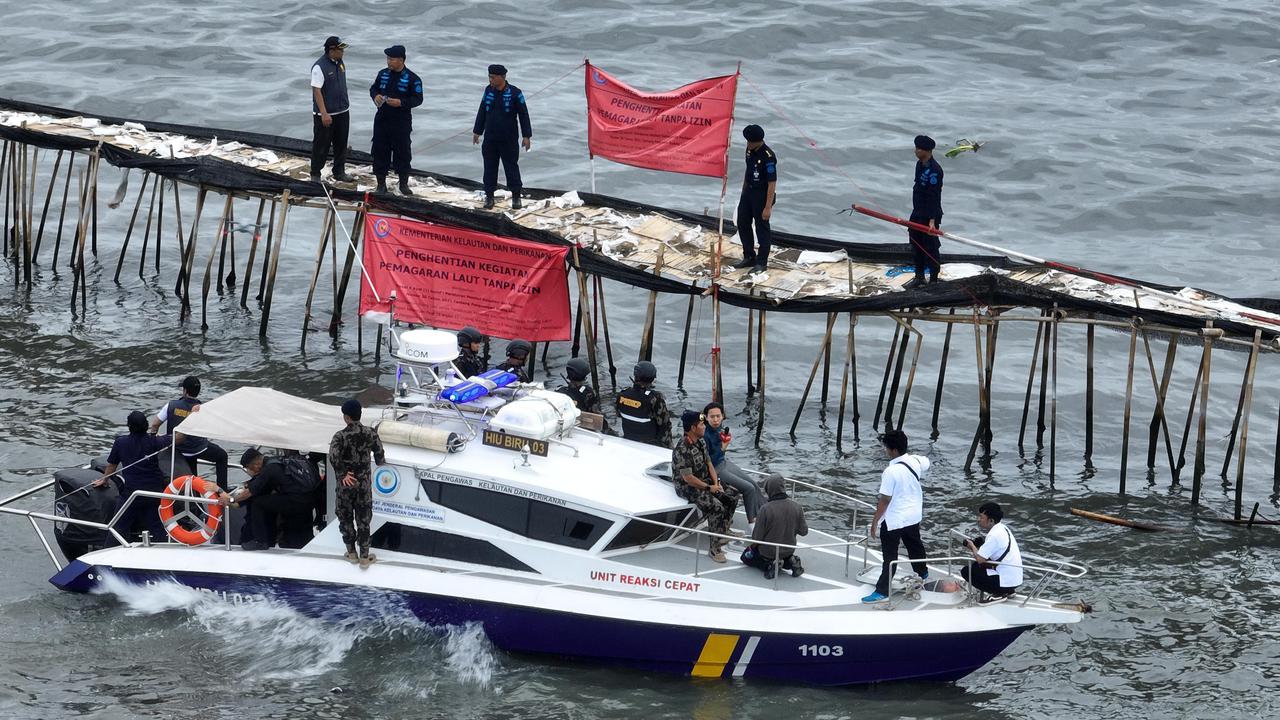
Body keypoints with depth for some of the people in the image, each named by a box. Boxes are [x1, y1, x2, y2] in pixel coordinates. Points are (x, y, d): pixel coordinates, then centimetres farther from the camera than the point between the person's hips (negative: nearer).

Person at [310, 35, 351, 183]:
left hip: (342, 112, 7)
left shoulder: (340, 64, 6)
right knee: (321, 145, 2)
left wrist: (346, 104, 19)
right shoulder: (320, 67, -18)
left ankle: (339, 172, 25)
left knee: (341, 144, 13)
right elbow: (316, 90, -20)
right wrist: (324, 114, -23)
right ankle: (315, 174, 12)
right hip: (325, 114, -7)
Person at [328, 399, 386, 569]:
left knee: (346, 518, 16)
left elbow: (333, 458, -30)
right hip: (364, 483, 2)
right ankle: (364, 556, 14)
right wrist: (380, 461, 22)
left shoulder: (340, 436, -17)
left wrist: (342, 475, -18)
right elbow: (380, 455, 0)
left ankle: (352, 552, 25)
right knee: (363, 519, 11)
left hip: (346, 484, -2)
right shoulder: (370, 433, -8)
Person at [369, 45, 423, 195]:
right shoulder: (383, 74, 5)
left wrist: (401, 103, -22)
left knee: (402, 152, 5)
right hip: (382, 121, 4)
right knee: (380, 151, 6)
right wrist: (375, 96, -6)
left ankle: (404, 183, 20)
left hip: (402, 123, -4)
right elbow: (373, 88, 18)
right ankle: (381, 184, 17)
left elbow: (418, 99, -8)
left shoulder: (412, 78, -9)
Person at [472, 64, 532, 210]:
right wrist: (477, 131, 15)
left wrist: (526, 136, -7)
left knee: (511, 167, 3)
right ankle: (489, 196, 16)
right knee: (489, 168, 7)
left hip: (509, 140, -4)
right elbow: (482, 112, 13)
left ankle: (516, 196, 15)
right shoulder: (488, 91, 3)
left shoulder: (515, 93, -11)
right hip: (490, 139, 4)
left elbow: (523, 115, -6)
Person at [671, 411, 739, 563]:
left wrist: (716, 483, -3)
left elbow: (709, 464, 13)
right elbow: (688, 478, -25)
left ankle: (723, 531, 19)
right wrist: (709, 488, -16)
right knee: (716, 507, -26)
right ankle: (715, 549, -22)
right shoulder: (682, 450, -25)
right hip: (688, 487, -9)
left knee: (732, 496, 3)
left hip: (704, 481, 9)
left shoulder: (701, 442, 5)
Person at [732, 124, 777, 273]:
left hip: (762, 194, -9)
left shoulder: (768, 157, -24)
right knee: (743, 224, 14)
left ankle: (761, 262, 13)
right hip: (748, 192, 9)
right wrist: (743, 192, 22)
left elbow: (772, 183, -23)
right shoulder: (750, 149, 1)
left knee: (762, 228, 2)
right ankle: (749, 257, 28)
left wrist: (768, 207, -24)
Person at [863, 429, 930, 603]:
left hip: (894, 520, -7)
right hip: (914, 515, 7)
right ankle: (922, 573, 50)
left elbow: (884, 500, -23)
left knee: (890, 556, -1)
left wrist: (875, 522, -13)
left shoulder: (891, 472, -28)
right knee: (914, 544, 29)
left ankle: (882, 591, 2)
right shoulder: (916, 461, -8)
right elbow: (927, 464, 19)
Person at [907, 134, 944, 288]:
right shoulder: (919, 164, 7)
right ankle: (919, 277, 29)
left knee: (930, 247, -1)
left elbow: (934, 196, -24)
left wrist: (932, 220, -26)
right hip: (917, 213, 9)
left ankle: (934, 280, 9)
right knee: (916, 244, 16)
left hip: (930, 215, -9)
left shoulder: (934, 170, -22)